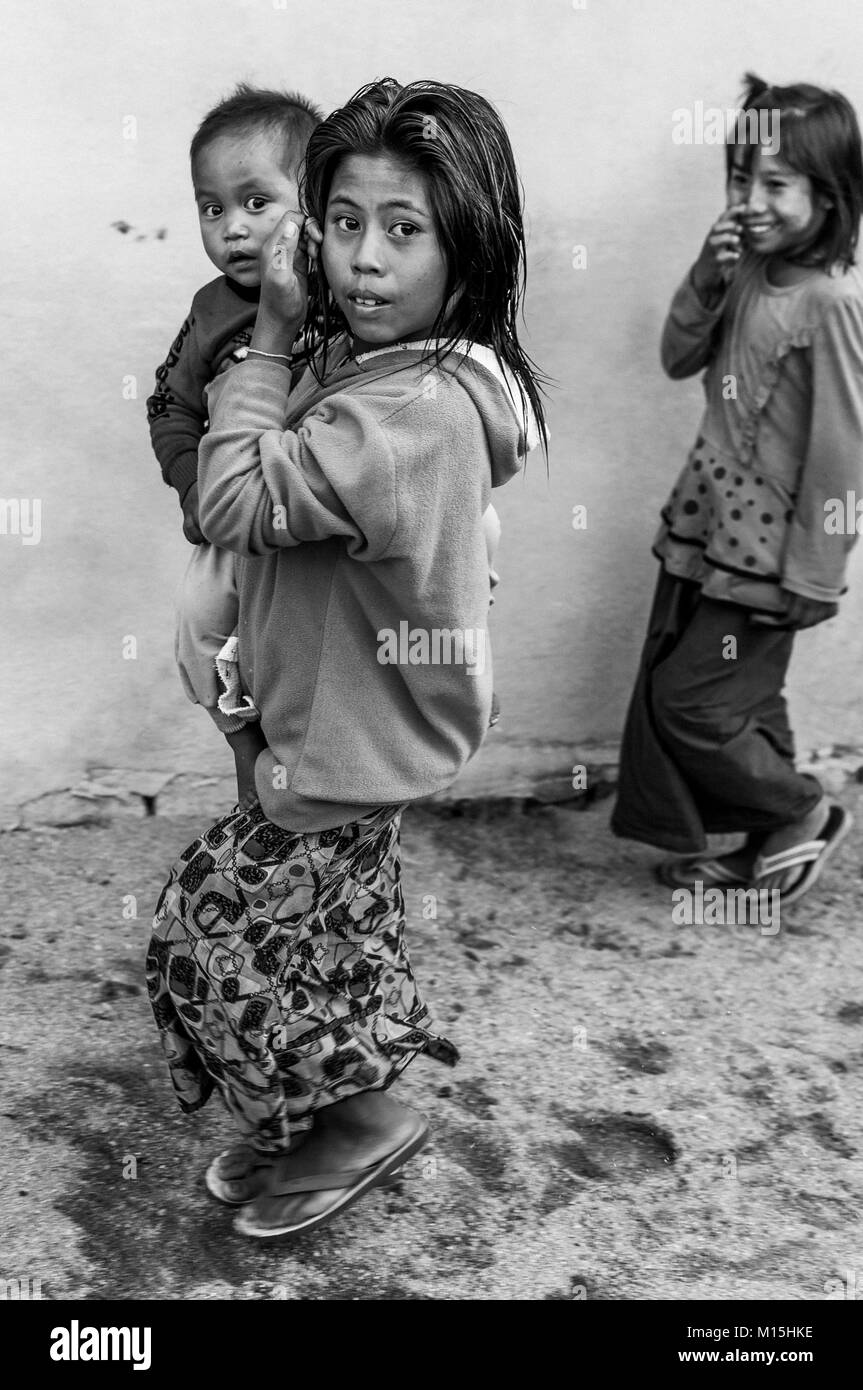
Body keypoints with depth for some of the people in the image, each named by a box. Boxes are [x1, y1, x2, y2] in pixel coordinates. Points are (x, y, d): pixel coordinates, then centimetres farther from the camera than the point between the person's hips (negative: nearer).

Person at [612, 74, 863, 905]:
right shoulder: (750, 271, 3)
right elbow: (679, 360, 13)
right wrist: (704, 280, -6)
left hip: (762, 551, -7)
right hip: (707, 525, 7)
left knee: (690, 700, -1)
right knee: (741, 700, 16)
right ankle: (765, 845, 34)